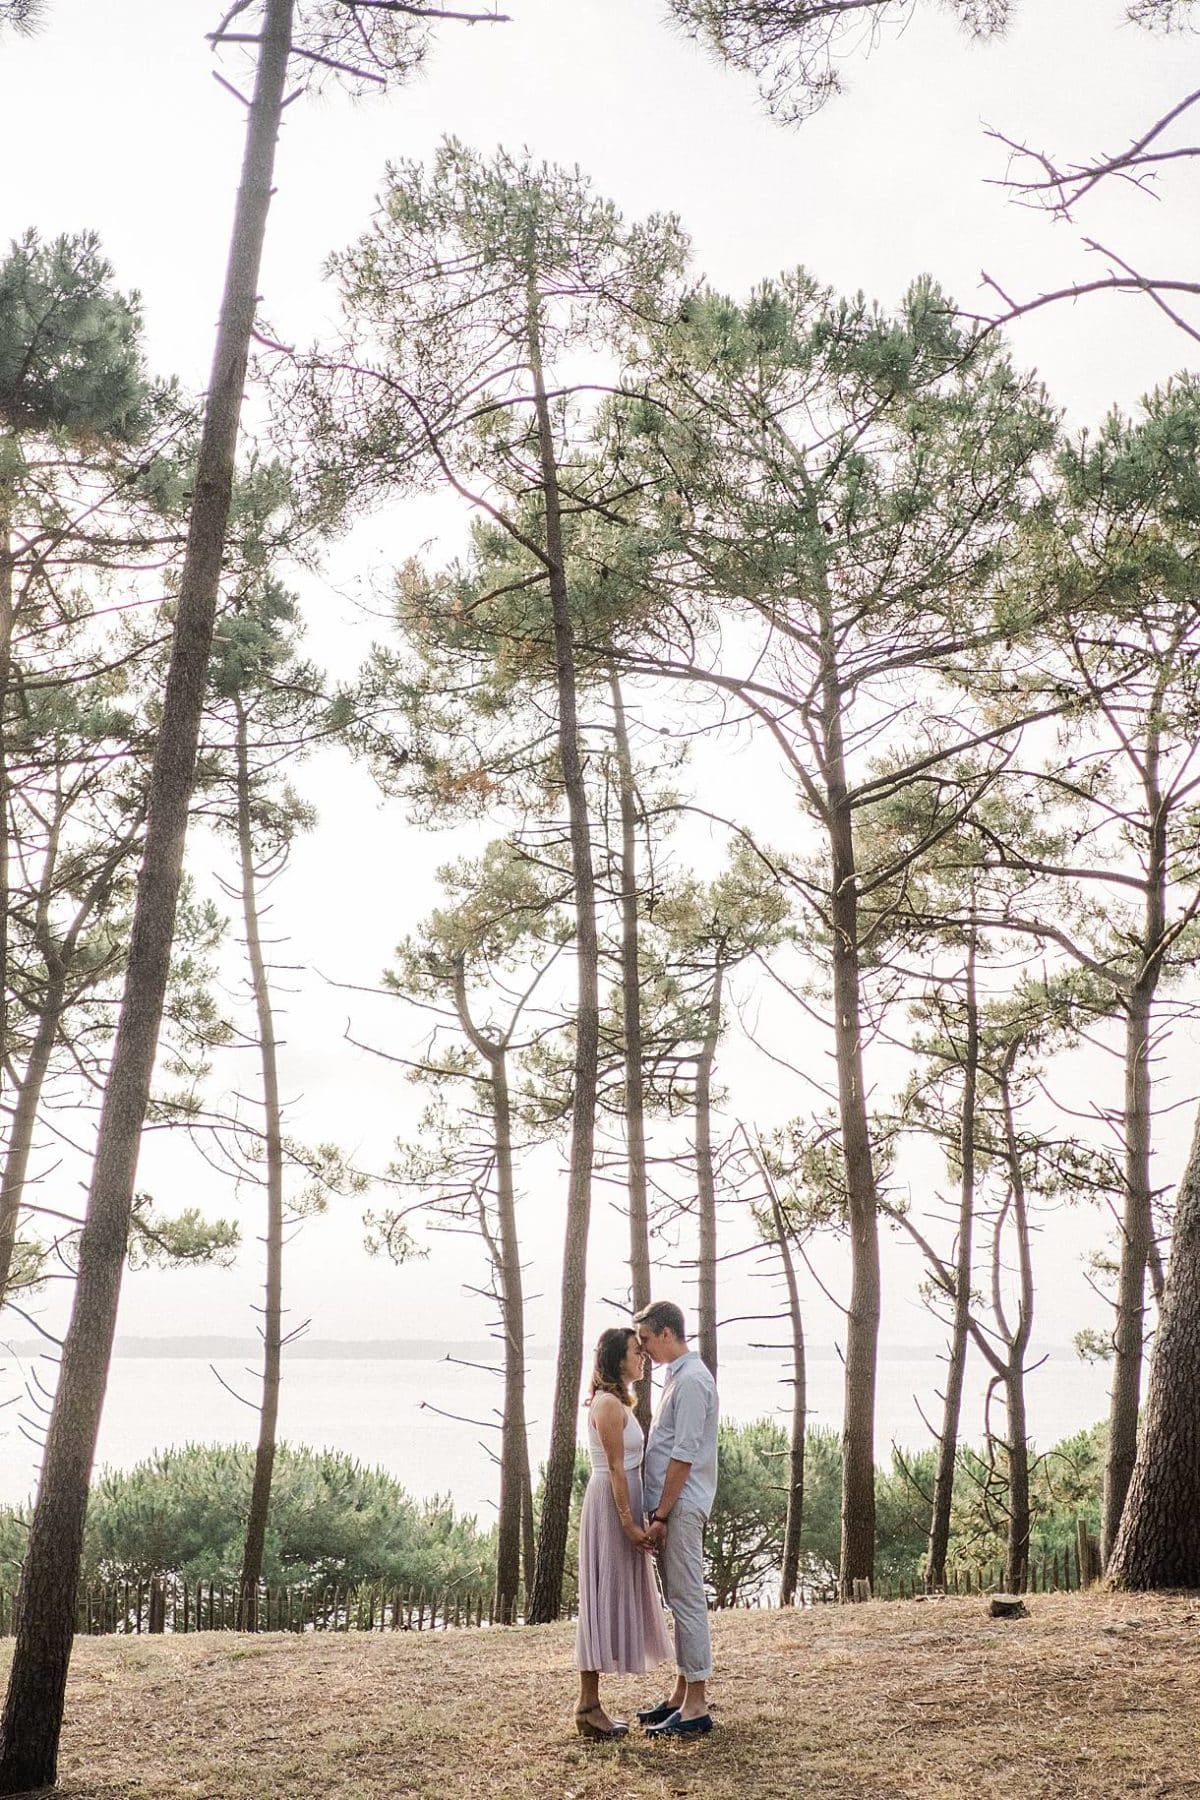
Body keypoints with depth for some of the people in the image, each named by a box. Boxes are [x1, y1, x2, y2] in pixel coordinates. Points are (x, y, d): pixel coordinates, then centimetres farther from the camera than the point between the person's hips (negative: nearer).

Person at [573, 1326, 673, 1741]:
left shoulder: (617, 1402, 15)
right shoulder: (608, 1404, -16)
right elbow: (615, 1468, -19)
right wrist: (629, 1523, -19)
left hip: (620, 1505, 10)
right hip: (610, 1506, -10)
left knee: (612, 1600, 11)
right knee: (604, 1599, -6)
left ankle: (589, 1704, 16)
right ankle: (588, 1708, -1)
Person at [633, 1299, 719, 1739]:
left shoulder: (691, 1380, -17)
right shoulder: (676, 1375, 14)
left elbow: (683, 1456, -20)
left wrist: (661, 1515, -18)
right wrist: (659, 1512, 17)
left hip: (681, 1506, -10)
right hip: (672, 1505, 10)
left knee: (687, 1599, -4)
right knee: (680, 1599, 15)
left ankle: (696, 1707, 2)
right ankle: (683, 1694, 24)